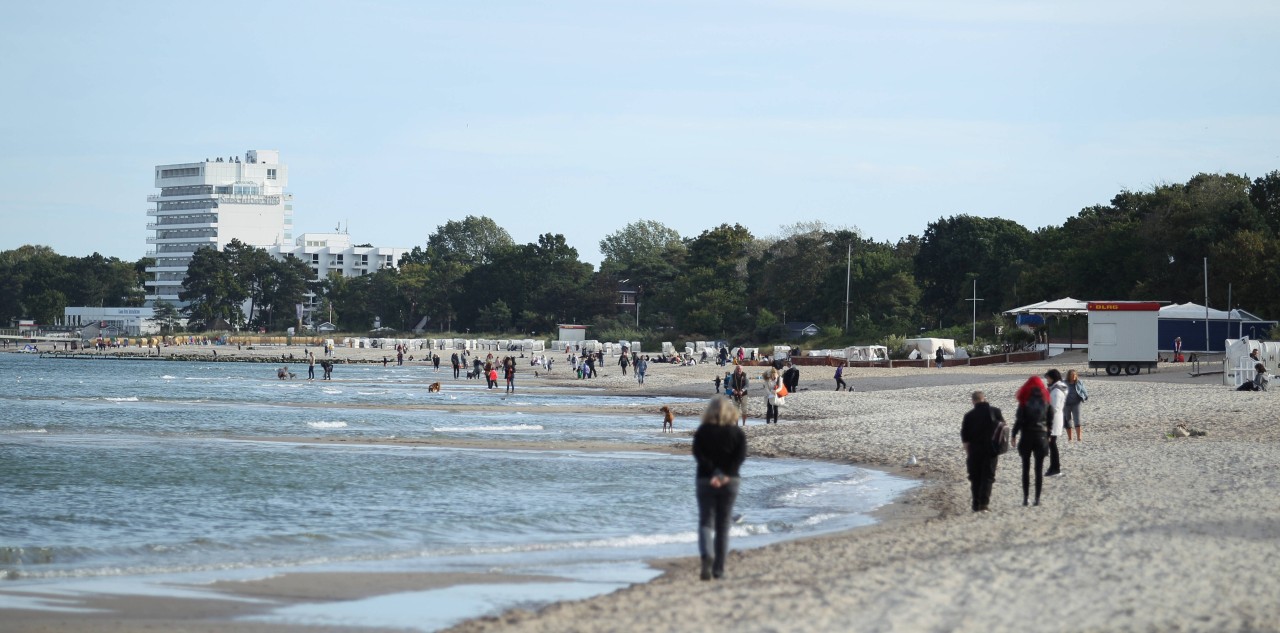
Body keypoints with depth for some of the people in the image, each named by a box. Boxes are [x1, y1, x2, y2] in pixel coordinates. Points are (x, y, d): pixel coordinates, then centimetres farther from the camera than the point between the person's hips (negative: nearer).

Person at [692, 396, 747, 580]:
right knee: (723, 525, 9)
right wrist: (726, 475, -16)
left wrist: (713, 473, -19)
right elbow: (741, 456, -9)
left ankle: (707, 556, -26)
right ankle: (719, 568, 8)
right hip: (730, 482, 1)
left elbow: (698, 453, -12)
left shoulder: (703, 431, 1)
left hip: (705, 480, -1)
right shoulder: (737, 433, 3)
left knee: (706, 522, 3)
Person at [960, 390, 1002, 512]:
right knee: (988, 477, 4)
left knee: (975, 478, 11)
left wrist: (968, 453, 11)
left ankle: (976, 505, 12)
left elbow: (964, 438, 1)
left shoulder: (969, 415, -2)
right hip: (991, 450, 0)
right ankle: (984, 503, -10)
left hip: (974, 451, 0)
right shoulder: (995, 412, -1)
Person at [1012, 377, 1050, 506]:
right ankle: (1037, 498, 1)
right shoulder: (1045, 401, 1)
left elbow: (1019, 420, -9)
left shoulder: (1024, 402, -7)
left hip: (1027, 437, -2)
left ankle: (1025, 497, 3)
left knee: (1026, 468, 6)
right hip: (1041, 437, 2)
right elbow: (1050, 420, 7)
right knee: (1039, 469, 4)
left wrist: (1014, 435, -3)